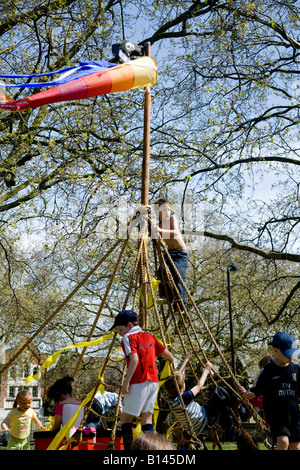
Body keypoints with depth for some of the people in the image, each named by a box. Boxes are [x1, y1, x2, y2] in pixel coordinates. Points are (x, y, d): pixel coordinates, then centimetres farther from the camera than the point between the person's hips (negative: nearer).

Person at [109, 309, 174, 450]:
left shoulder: (128, 338, -5)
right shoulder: (150, 336, 15)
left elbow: (134, 359, -18)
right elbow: (167, 354, 17)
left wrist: (126, 382, -17)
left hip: (138, 383, -7)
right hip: (154, 381, 7)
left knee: (126, 417, 3)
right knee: (147, 416, 10)